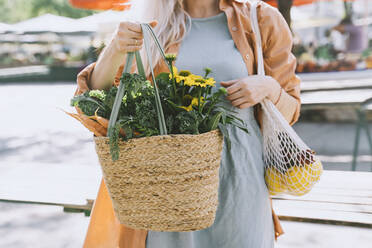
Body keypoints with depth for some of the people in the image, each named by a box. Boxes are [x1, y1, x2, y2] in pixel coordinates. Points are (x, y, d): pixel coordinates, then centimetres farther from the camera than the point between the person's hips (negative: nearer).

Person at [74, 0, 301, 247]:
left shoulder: (262, 20, 4)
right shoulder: (155, 24, 7)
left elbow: (288, 112, 10)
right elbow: (98, 92, 2)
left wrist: (269, 87, -12)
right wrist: (115, 49, -17)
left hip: (237, 179, 0)